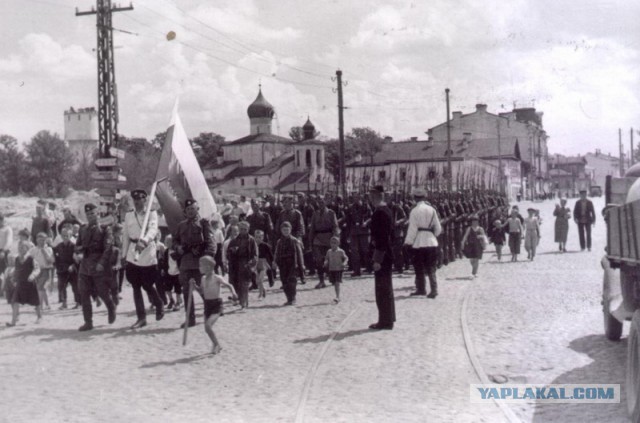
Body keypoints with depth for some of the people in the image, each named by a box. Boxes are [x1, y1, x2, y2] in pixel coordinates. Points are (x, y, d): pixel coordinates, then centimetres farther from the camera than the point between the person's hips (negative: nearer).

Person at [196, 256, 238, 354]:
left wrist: (233, 292, -23)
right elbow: (201, 291, 18)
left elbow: (228, 285, -5)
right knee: (207, 328, 8)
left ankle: (216, 344, -1)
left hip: (216, 304, -7)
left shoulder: (217, 278, -11)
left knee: (208, 325, -21)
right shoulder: (203, 278, 7)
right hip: (207, 304, 7)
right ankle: (217, 346, 29)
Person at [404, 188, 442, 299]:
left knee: (419, 268, 10)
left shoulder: (414, 211, -9)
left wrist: (408, 242, -2)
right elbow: (438, 228, 6)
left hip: (418, 243, -4)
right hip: (431, 242, 4)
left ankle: (421, 289, 16)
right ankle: (434, 290, -1)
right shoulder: (431, 209, 3)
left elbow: (412, 229, -10)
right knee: (431, 268, 8)